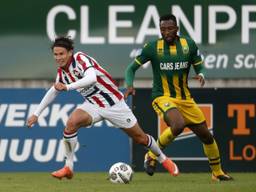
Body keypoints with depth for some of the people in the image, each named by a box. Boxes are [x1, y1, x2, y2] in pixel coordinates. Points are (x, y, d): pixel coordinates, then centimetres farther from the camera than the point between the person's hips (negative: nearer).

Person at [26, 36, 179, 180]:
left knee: (140, 137, 6)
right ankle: (68, 168, -16)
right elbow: (53, 92, 16)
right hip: (93, 105, 5)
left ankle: (163, 159, 35)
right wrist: (36, 114, 15)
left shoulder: (80, 59, -23)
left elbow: (92, 78, -42)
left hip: (113, 103, -5)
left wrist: (67, 87, -45)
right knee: (72, 123, -25)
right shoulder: (62, 71, -1)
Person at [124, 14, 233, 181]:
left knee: (206, 135, 8)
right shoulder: (152, 47, -7)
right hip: (163, 98, -4)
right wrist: (130, 85, -19)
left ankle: (217, 172, 30)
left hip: (185, 99, 4)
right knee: (178, 124, -34)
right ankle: (152, 156, -15)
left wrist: (201, 75, -16)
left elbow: (199, 66, 8)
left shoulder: (189, 45, 0)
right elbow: (132, 68, 0)